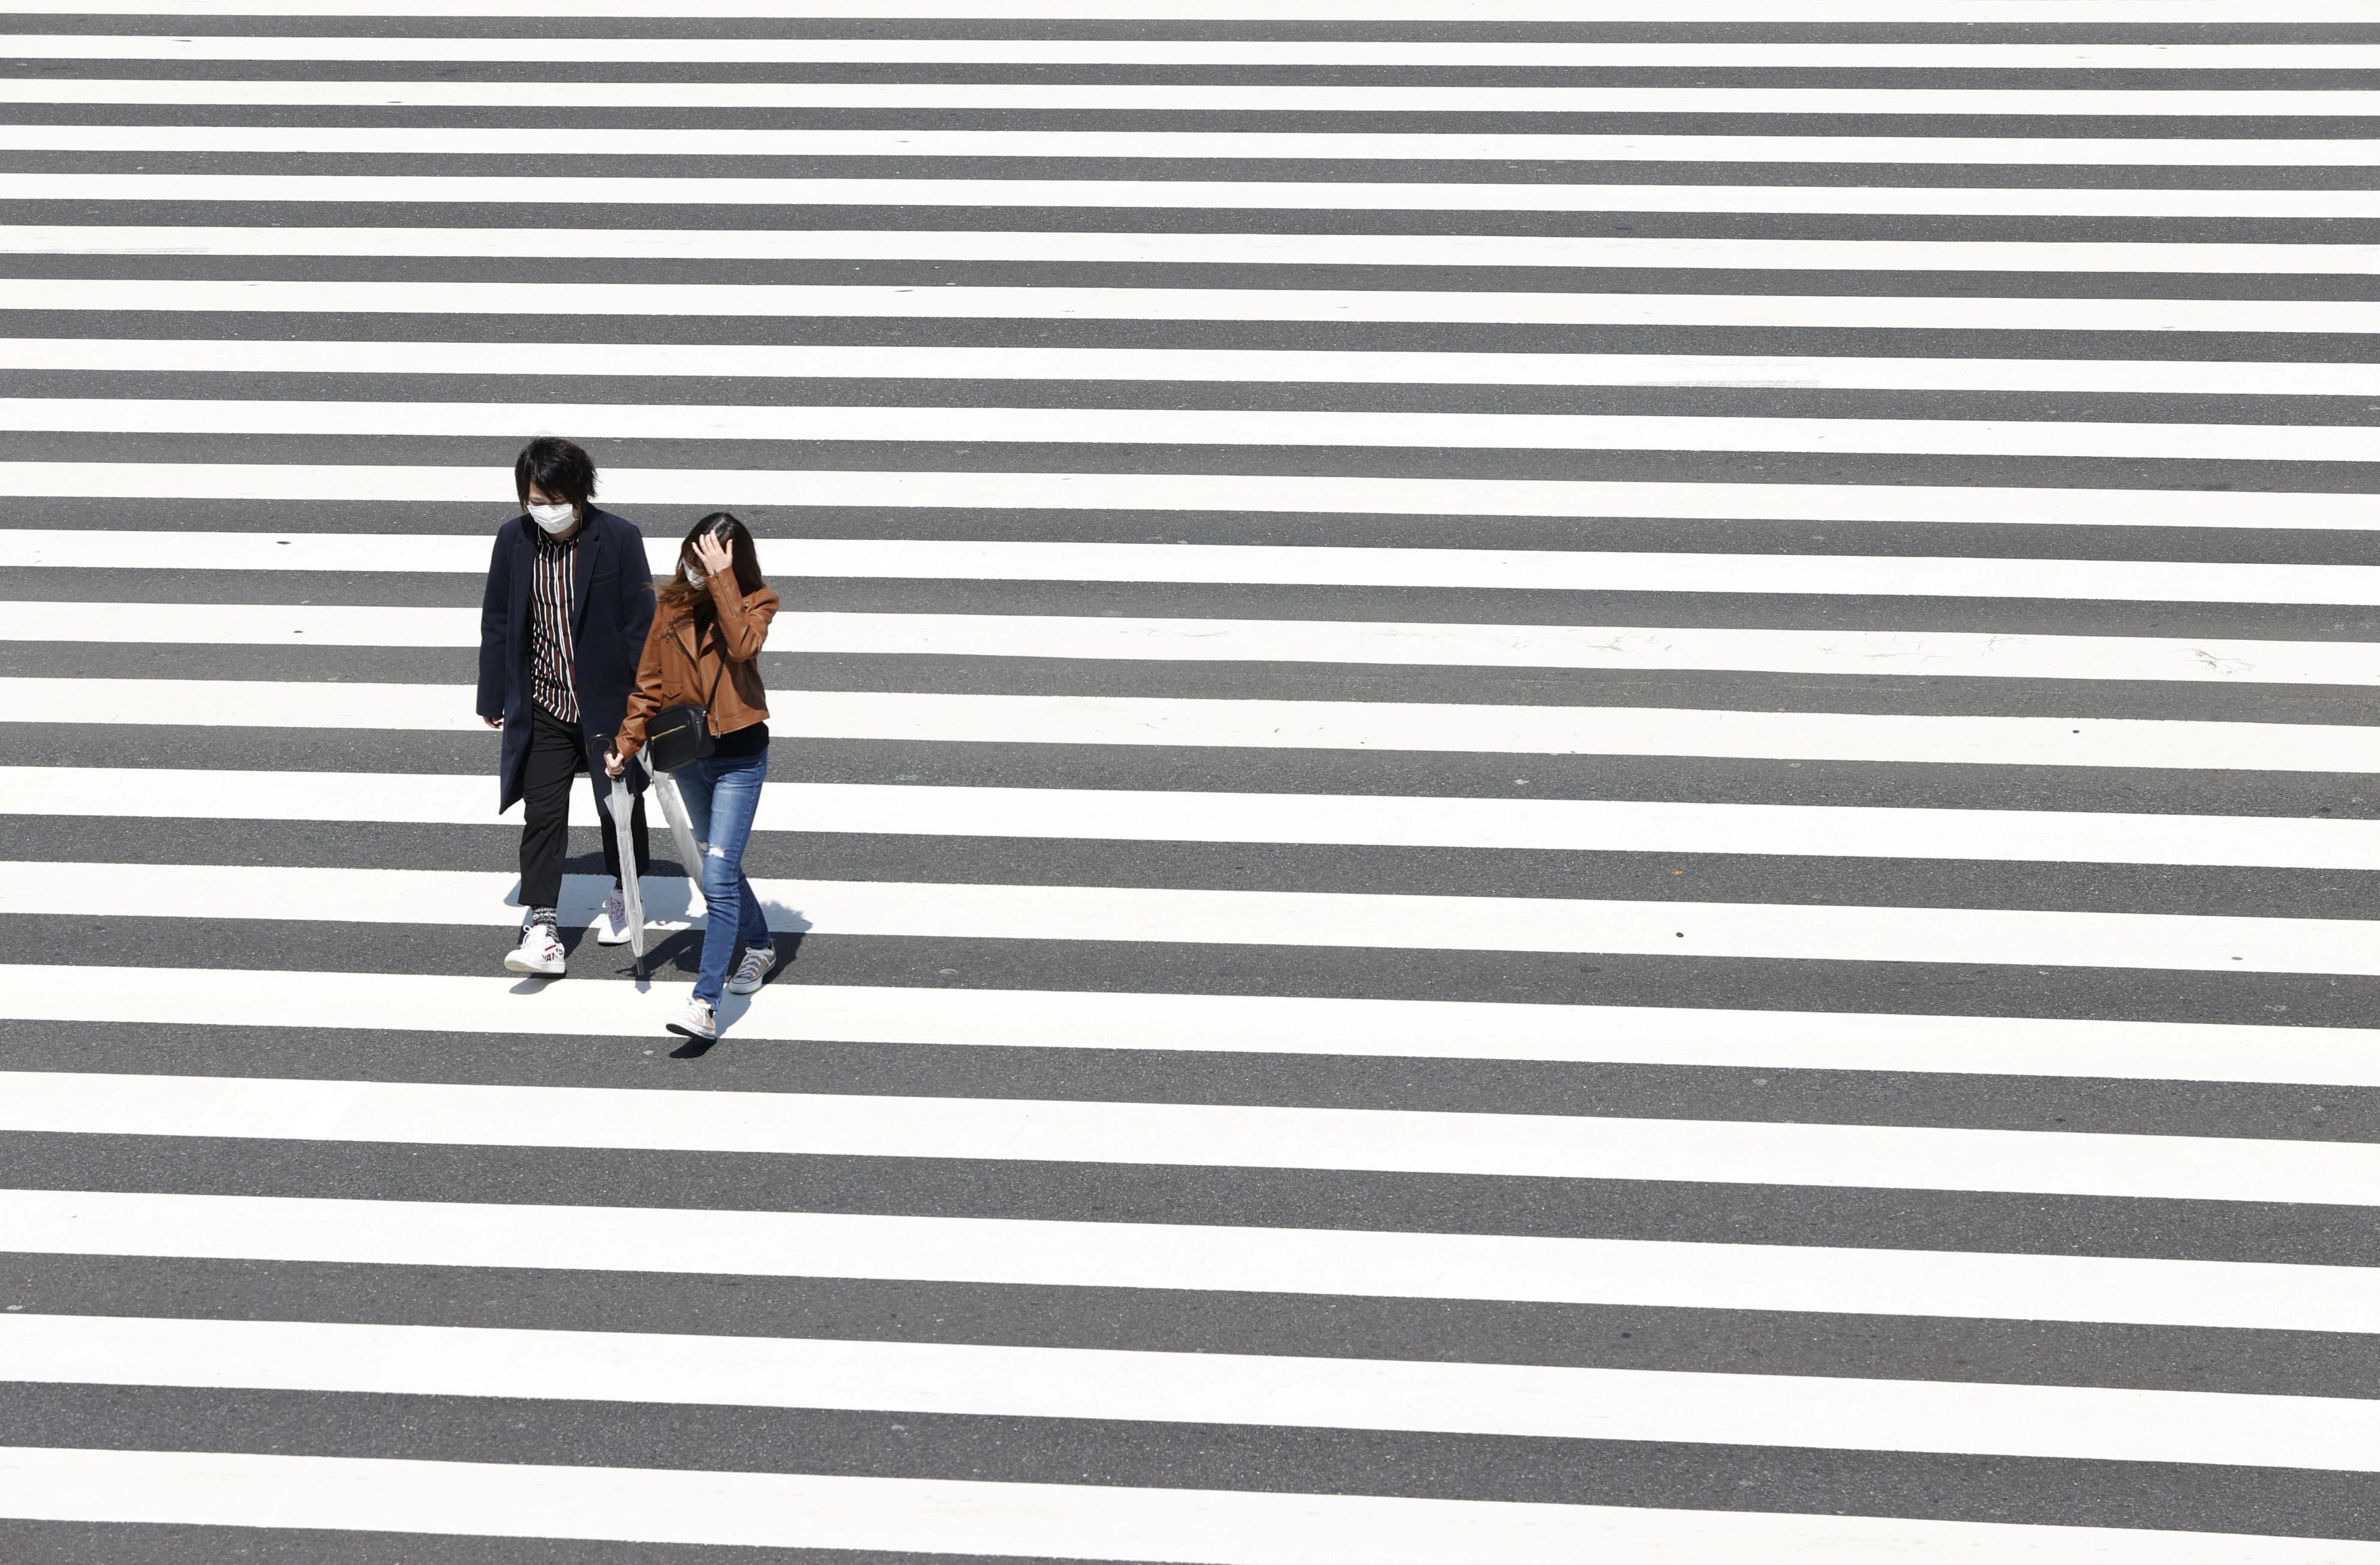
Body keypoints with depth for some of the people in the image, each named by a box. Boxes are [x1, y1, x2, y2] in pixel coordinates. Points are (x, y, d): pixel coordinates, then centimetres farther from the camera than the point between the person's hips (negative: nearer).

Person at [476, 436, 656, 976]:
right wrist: (494, 698, 9)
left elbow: (641, 624, -9)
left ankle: (622, 897, 37)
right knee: (542, 815, -5)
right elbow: (497, 623, 6)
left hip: (608, 704, -2)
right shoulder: (513, 540, -4)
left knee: (619, 805, 15)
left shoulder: (619, 540, -14)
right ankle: (540, 930, -6)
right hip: (543, 708, 2)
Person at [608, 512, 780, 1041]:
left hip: (739, 758, -5)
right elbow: (650, 681, 7)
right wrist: (627, 744, 2)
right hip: (686, 756, 5)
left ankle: (705, 1003, -16)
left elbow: (743, 646, -33)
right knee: (723, 865, 21)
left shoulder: (755, 604, -10)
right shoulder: (673, 604, 0)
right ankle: (759, 946, 45)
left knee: (718, 878, -13)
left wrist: (722, 579, -31)